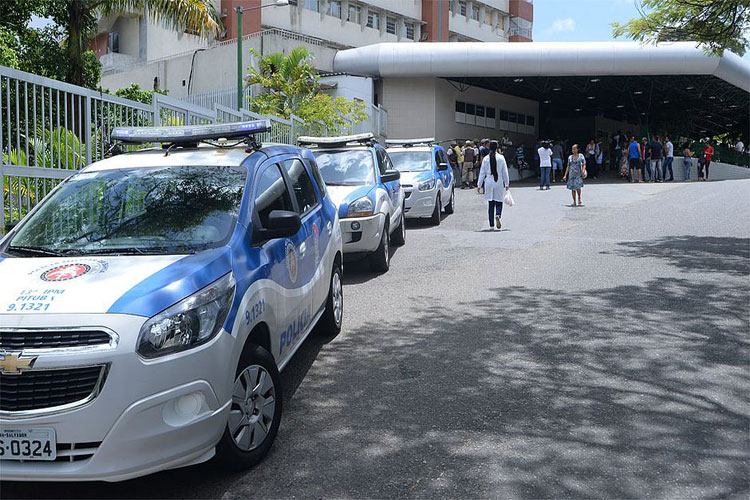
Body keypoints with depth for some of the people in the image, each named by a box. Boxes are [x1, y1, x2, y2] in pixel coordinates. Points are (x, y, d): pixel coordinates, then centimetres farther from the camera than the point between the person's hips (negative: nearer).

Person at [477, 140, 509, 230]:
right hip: (499, 182, -1)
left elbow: (482, 173, 1)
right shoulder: (501, 158, -3)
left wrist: (479, 185, 6)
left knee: (491, 204, 7)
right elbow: (505, 172, 0)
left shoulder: (486, 159, -1)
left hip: (489, 183, 1)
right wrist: (507, 184, 9)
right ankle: (498, 215, -22)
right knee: (499, 202, 8)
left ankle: (492, 224, 7)